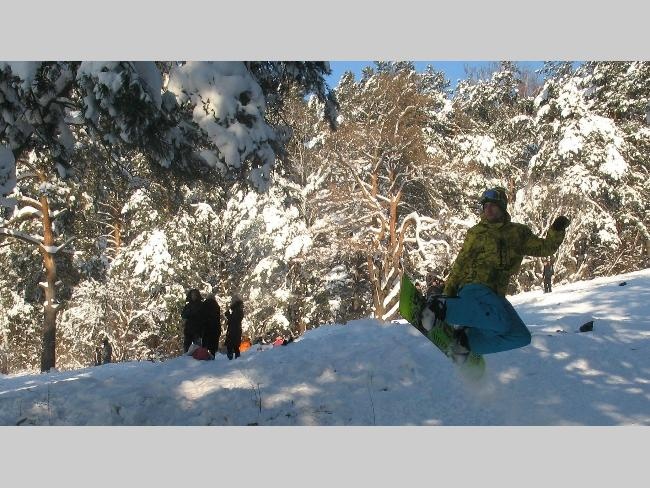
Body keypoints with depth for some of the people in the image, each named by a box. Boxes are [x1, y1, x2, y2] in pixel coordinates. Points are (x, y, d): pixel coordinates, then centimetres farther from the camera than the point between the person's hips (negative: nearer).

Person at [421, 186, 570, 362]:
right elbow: (460, 264, 9)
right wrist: (449, 292, 3)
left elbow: (545, 248, 15)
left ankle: (467, 339, -6)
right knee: (503, 322, -33)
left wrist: (557, 230, -3)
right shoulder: (476, 232, 8)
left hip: (495, 295, 5)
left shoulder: (519, 233, 15)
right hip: (474, 287, -5)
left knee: (521, 337, -4)